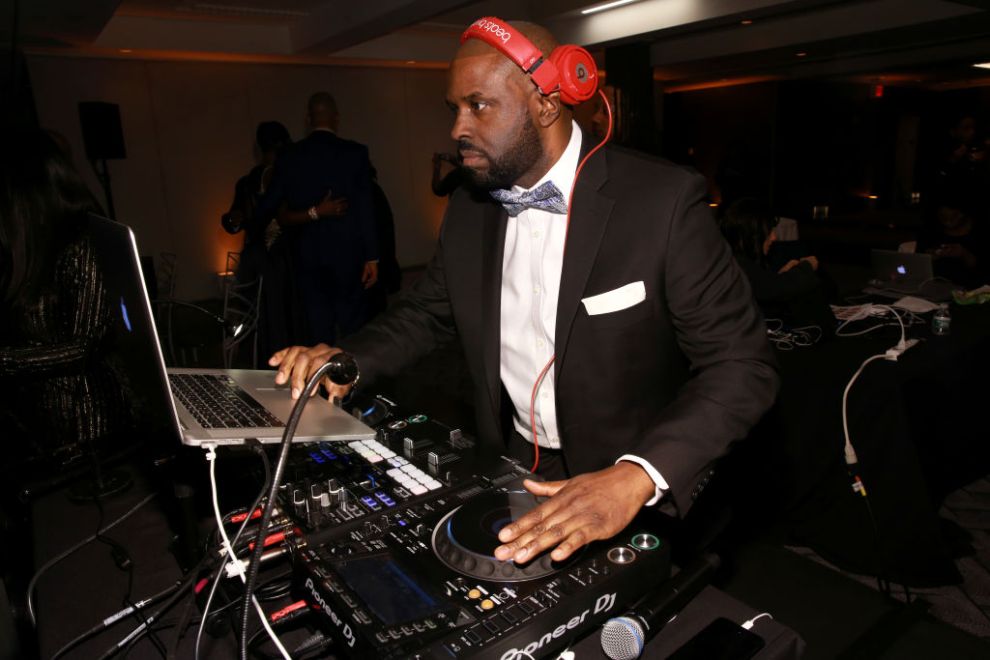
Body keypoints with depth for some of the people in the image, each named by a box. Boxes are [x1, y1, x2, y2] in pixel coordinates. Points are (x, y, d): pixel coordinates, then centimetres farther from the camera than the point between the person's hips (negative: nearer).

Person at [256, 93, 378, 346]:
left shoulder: (288, 157, 2)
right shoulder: (355, 152, -4)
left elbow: (267, 207, 0)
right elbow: (365, 209, -6)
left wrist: (312, 214, 6)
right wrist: (372, 257, -4)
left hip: (308, 256, 2)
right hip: (348, 254, -2)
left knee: (319, 329, 7)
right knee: (352, 324, 7)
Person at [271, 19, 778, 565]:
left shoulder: (663, 201, -19)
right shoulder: (468, 210, -1)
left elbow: (742, 364, -20)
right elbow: (426, 312, 11)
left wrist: (636, 477, -35)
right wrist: (347, 361, -9)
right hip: (511, 469, 4)